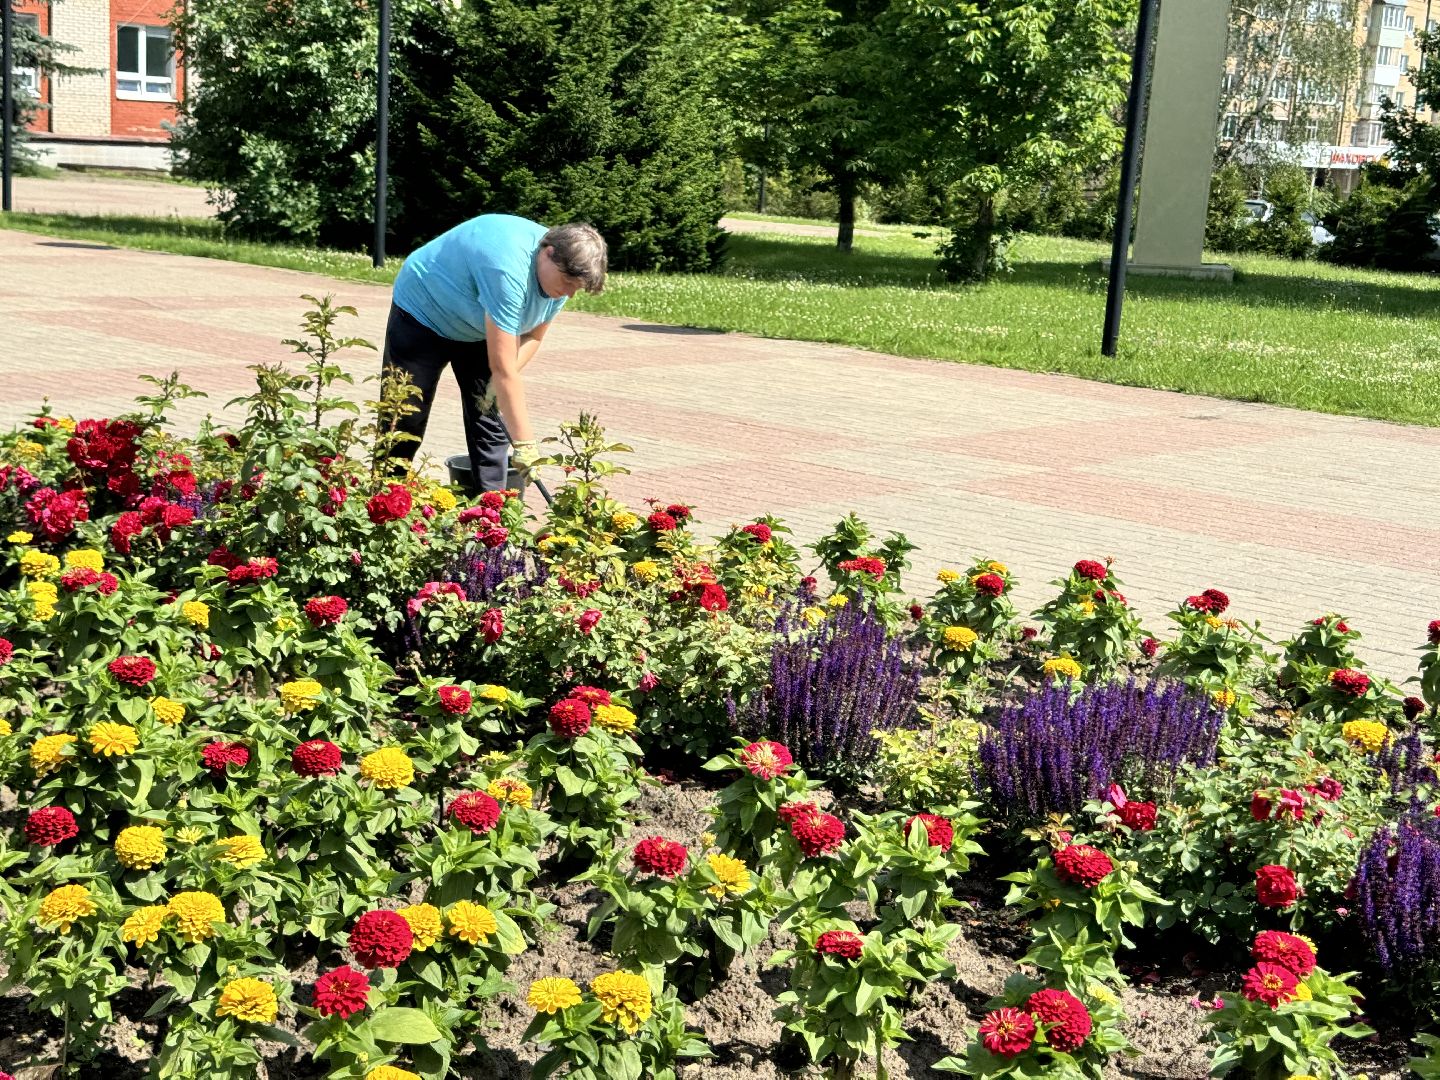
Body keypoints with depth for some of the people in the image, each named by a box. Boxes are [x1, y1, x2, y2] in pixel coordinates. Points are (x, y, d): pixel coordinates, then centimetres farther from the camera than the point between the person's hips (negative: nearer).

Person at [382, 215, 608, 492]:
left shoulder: (559, 272, -16)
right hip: (422, 311, -7)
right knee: (405, 421, -4)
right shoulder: (508, 270, -41)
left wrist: (499, 384, -18)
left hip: (478, 330, 7)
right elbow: (503, 368, -42)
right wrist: (524, 443, -42)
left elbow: (532, 336, -2)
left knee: (491, 421, -2)